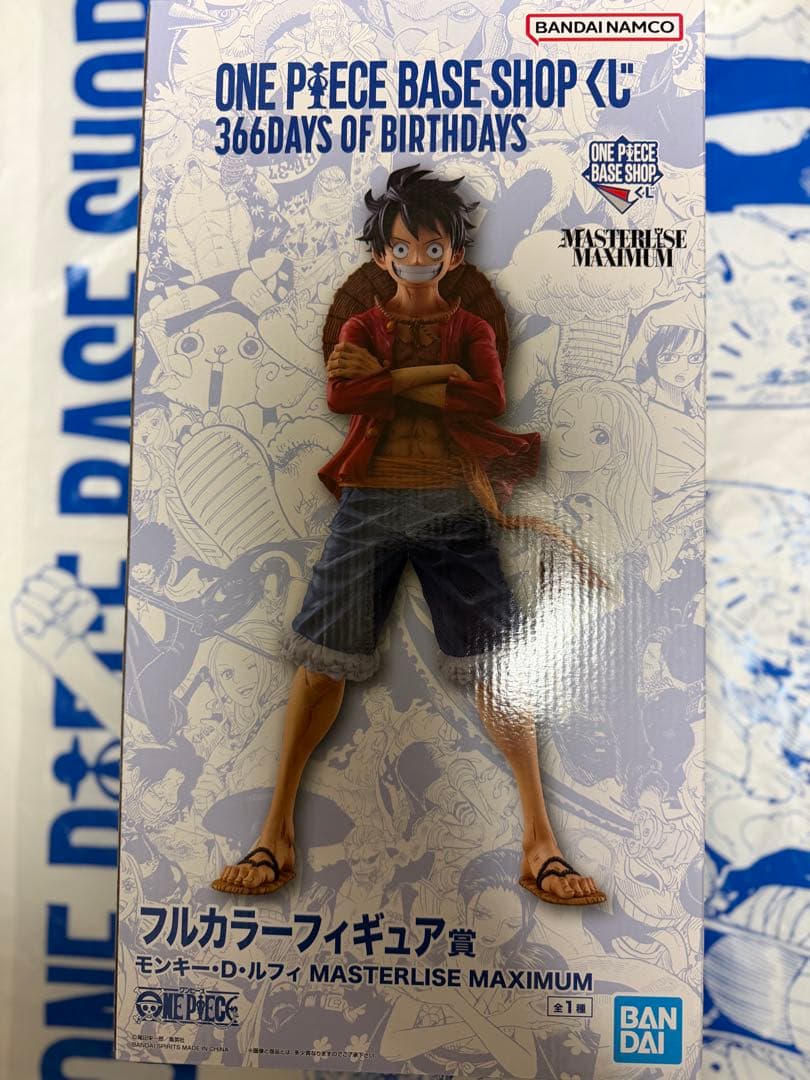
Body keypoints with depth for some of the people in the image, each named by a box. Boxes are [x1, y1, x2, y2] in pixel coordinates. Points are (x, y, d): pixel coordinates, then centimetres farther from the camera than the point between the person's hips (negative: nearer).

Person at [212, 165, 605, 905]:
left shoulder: (472, 330, 15)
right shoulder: (363, 327, 15)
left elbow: (490, 401, -6)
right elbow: (340, 392, -6)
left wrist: (390, 384, -6)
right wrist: (433, 374, -8)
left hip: (451, 505, 0)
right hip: (370, 501, 1)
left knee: (495, 668, -6)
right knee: (322, 662, -3)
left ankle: (540, 842, 5)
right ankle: (277, 834, 10)